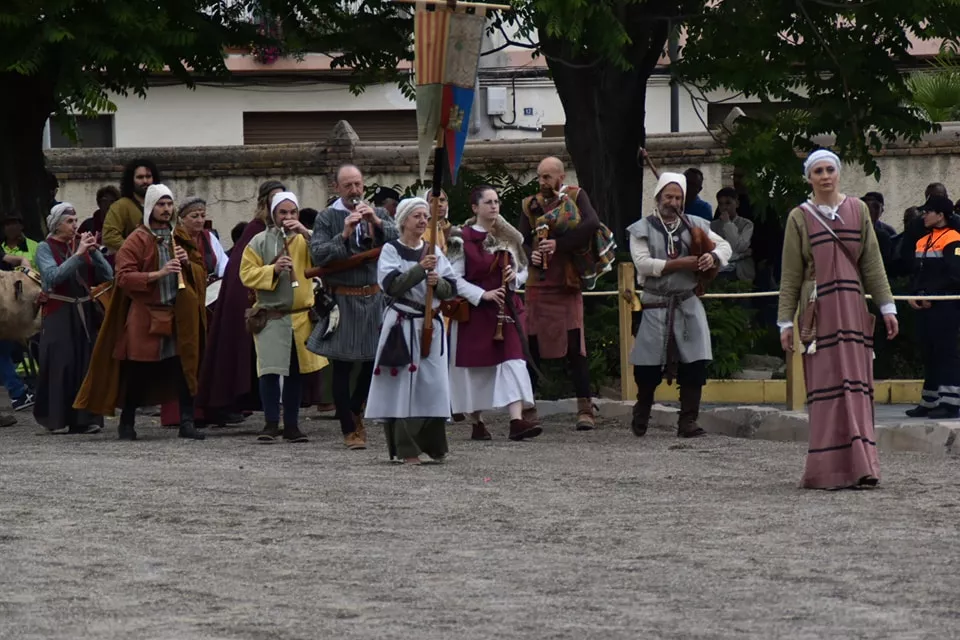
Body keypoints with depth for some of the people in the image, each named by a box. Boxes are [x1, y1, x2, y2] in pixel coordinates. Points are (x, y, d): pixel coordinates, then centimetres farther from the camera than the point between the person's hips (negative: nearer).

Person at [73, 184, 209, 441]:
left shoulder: (181, 238, 14)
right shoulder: (137, 241, -3)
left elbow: (201, 272, 20)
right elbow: (124, 277, -12)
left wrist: (188, 262, -2)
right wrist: (158, 273, -21)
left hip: (180, 314, 4)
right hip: (145, 315, -4)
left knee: (185, 367, -1)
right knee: (138, 372, 0)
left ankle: (186, 422, 3)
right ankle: (127, 423, 13)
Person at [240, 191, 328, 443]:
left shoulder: (305, 239, 6)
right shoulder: (260, 242, 2)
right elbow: (247, 274, -3)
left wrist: (306, 234, -19)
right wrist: (273, 270, -17)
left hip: (301, 315, 2)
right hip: (271, 316, -2)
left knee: (295, 372, 9)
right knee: (270, 370, -10)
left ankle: (292, 425, 15)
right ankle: (271, 424, -4)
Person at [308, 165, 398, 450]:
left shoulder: (379, 214, 11)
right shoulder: (327, 218, 2)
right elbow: (318, 255, -9)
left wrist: (377, 223, -14)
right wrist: (344, 234, -19)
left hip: (374, 297, 3)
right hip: (342, 300, -3)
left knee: (375, 360, 8)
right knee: (342, 366, -2)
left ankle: (355, 410, 31)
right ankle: (349, 429, 6)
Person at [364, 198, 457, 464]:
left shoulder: (434, 251, 12)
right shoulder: (391, 250, 0)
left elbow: (451, 289, 11)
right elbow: (391, 285, -14)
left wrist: (438, 282, -10)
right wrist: (421, 268, -21)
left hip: (431, 324, 4)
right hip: (402, 324, -4)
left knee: (432, 383, 3)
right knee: (403, 386, -5)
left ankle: (432, 446, 11)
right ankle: (404, 449, -3)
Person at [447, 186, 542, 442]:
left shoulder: (510, 237, 10)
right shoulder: (462, 240, -4)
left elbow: (523, 271, 18)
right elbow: (455, 279, -7)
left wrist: (515, 277, -5)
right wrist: (483, 294, -17)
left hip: (506, 309, 3)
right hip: (474, 311, -3)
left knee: (513, 361, -10)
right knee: (476, 365, 2)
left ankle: (517, 420, -19)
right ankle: (477, 422, 17)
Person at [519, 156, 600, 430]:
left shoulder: (576, 196, 2)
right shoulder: (531, 205, 11)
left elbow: (593, 224, -15)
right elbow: (522, 240, 7)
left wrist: (558, 243, -20)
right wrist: (531, 255, -15)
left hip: (567, 284, -3)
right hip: (538, 285, 3)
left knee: (575, 348, -6)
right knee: (531, 347, 3)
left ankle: (585, 410, -3)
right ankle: (527, 409, 10)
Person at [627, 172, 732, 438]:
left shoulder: (695, 226, 9)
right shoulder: (642, 229, 1)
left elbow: (725, 246, 13)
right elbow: (643, 264, -12)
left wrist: (713, 257, -10)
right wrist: (680, 264, -17)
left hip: (689, 304, 2)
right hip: (656, 304, -2)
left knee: (694, 364, -7)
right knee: (648, 367, 2)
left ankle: (688, 421, -1)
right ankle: (640, 418, 23)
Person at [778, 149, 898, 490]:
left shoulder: (858, 210, 9)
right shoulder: (799, 218, 4)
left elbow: (872, 264, 10)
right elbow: (791, 275, 5)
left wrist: (887, 307, 6)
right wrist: (786, 321, 1)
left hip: (853, 309, 2)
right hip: (818, 313, -2)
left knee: (857, 387, 0)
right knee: (825, 388, -5)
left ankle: (859, 466, 1)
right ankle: (828, 469, -4)